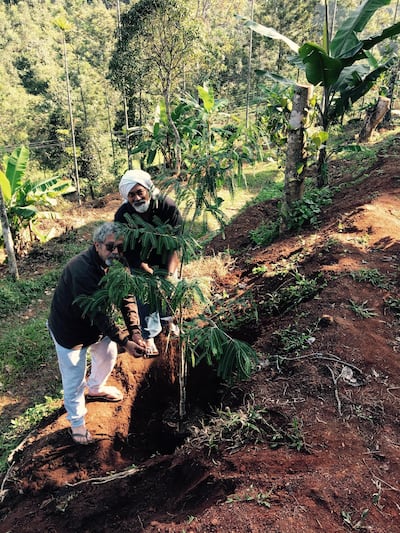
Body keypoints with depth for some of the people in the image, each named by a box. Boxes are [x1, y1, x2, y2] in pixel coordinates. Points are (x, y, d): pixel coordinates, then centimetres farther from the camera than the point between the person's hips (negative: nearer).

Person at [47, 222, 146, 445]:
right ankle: (77, 422, 31)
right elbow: (98, 314, -37)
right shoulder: (81, 270, -37)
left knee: (108, 354, 24)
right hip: (69, 328, -7)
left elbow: (128, 297, -14)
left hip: (97, 324, 7)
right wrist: (125, 342, -37)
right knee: (74, 379, 5)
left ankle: (95, 389, 55)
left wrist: (135, 331, -27)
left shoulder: (117, 264, -13)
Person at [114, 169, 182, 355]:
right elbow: (128, 251, -21)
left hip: (165, 259, 1)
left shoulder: (167, 206, -27)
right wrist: (151, 273, -31)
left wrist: (170, 274, -36)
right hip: (140, 263, -1)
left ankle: (169, 319, 47)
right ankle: (149, 336, 31)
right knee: (145, 298, 8)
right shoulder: (122, 215, -26)